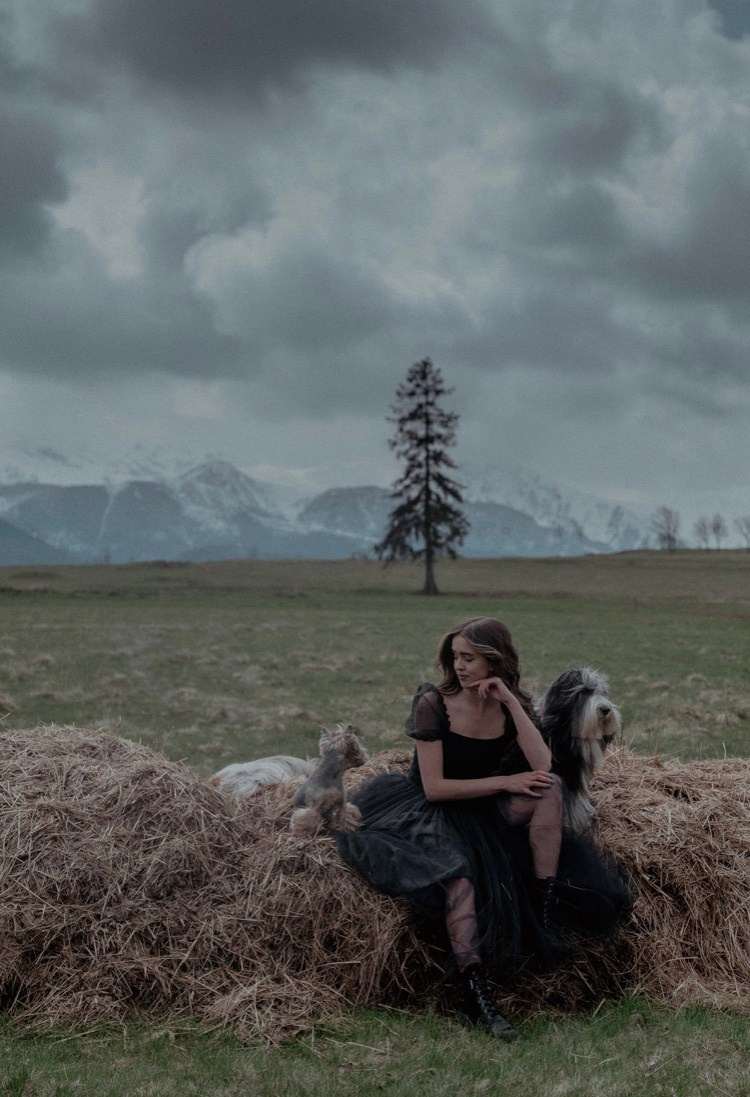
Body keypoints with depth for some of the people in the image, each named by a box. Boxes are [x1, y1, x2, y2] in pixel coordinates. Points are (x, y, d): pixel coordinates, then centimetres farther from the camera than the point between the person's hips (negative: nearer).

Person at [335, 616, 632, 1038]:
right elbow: (435, 788, -16)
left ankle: (548, 909, -23)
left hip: (486, 812, 4)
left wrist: (511, 702, -19)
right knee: (458, 872, -35)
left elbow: (542, 767, -17)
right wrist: (503, 782, -18)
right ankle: (476, 992, -39)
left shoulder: (514, 705, 0)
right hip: (432, 811, -4)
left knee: (549, 788, -21)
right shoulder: (433, 703, -12)